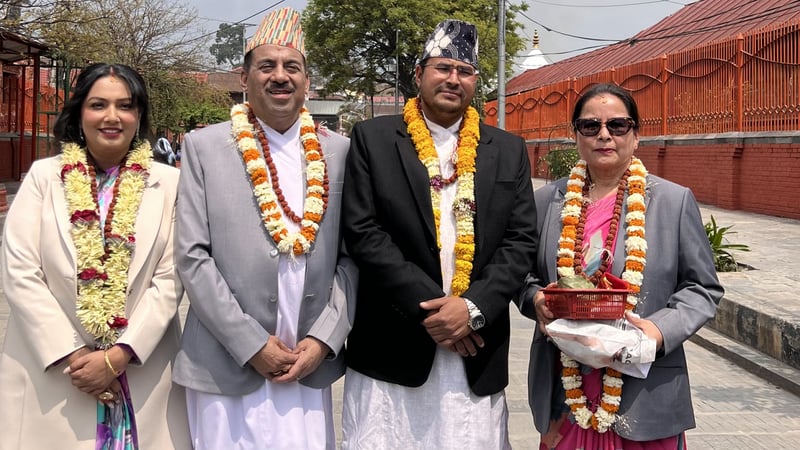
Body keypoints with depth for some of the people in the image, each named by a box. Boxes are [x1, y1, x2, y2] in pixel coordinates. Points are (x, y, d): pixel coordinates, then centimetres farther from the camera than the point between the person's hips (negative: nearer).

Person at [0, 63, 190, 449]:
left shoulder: (169, 183, 1)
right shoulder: (43, 177, 2)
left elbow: (170, 280, -4)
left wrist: (120, 355, -12)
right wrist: (71, 355, -11)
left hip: (142, 372, 0)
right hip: (51, 372, 0)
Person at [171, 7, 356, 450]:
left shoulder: (338, 152, 6)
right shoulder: (204, 147, 0)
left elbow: (352, 257, 5)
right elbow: (192, 257, -5)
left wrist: (323, 339, -6)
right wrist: (251, 344, -10)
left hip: (311, 364, 2)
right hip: (228, 364, -2)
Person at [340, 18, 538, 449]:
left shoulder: (508, 150, 11)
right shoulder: (373, 138, 3)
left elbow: (521, 238, 5)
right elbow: (362, 232, -5)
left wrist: (473, 306, -11)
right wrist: (427, 307, -12)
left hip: (476, 353, 3)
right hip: (391, 347, -2)